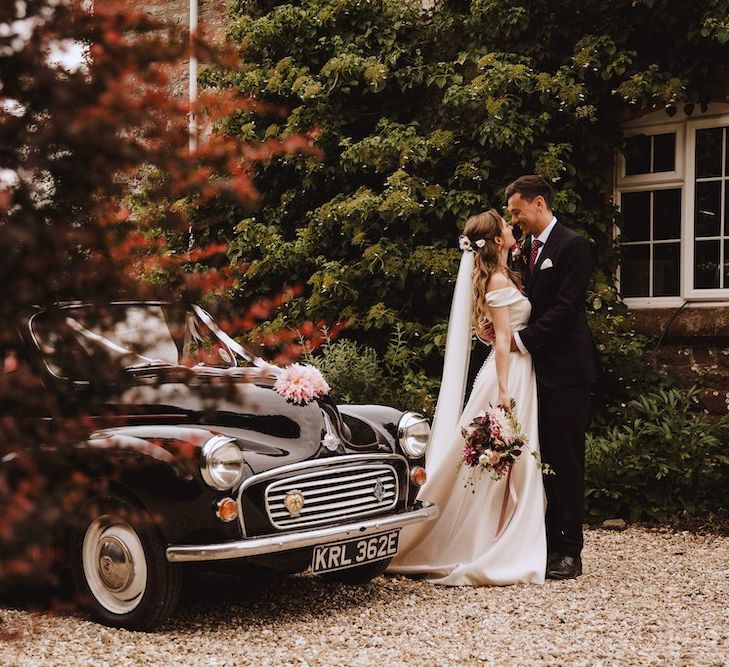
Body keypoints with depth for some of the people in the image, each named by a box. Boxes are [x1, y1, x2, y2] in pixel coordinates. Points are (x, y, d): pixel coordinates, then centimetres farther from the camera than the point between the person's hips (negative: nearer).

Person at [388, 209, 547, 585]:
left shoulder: (503, 277, 16)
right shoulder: (498, 281, -13)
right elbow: (502, 339, -19)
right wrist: (504, 390, -22)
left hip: (517, 374, 9)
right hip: (509, 375, -9)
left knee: (507, 467, 12)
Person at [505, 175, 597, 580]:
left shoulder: (572, 246, -7)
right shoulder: (526, 250, 17)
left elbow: (566, 307, -15)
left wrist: (523, 340, -14)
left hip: (566, 369, -7)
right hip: (536, 368, 7)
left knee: (566, 460, -4)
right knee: (545, 459, 8)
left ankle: (570, 552, 1)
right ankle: (549, 543, 14)